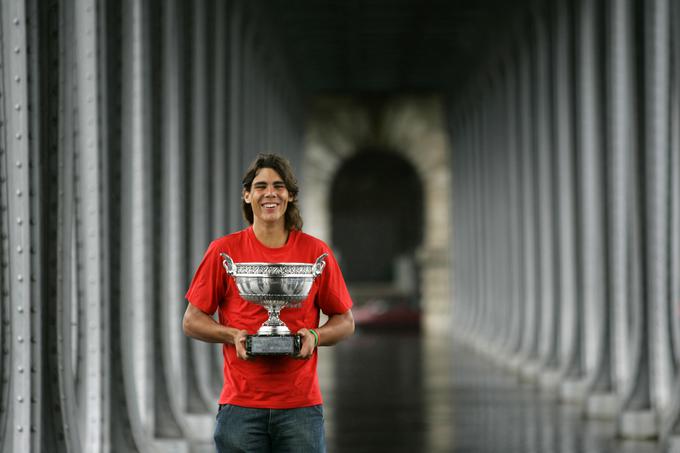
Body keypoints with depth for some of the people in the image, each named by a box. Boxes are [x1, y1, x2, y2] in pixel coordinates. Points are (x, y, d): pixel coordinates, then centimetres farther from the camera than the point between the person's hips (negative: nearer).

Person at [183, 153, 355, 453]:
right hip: (240, 404, -1)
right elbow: (192, 321, 7)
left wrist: (315, 336, -9)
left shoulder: (315, 251, 6)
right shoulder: (224, 251, 3)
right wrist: (233, 335, -11)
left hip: (301, 404, 1)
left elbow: (345, 321, 12)